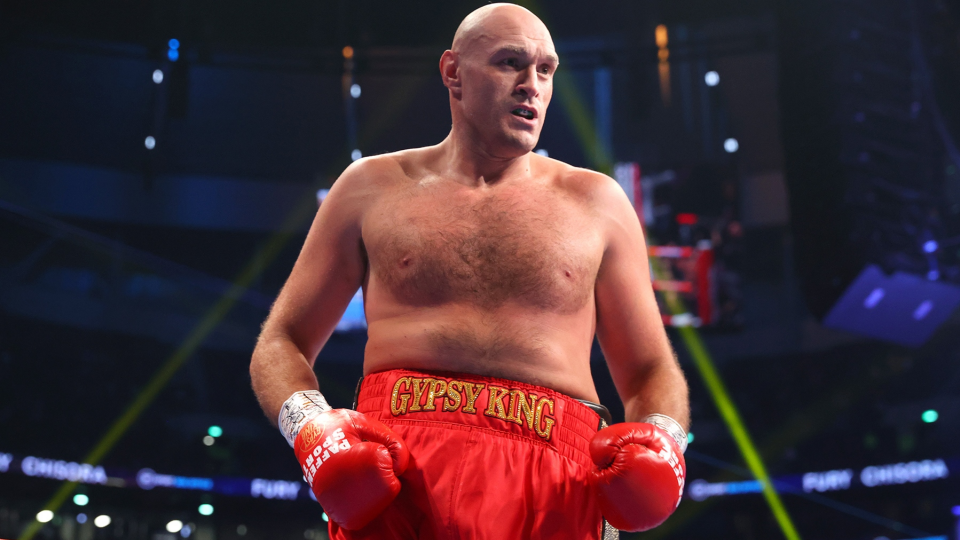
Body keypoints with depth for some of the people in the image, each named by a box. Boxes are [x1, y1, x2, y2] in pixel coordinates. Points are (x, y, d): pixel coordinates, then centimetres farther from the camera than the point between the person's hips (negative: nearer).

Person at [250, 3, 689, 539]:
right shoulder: (372, 187, 18)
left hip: (556, 475, 4)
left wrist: (662, 440, -3)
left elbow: (651, 372, 21)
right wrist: (312, 427, -6)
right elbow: (282, 344, 17)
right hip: (400, 462, -3)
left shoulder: (597, 203, 20)